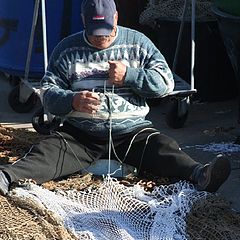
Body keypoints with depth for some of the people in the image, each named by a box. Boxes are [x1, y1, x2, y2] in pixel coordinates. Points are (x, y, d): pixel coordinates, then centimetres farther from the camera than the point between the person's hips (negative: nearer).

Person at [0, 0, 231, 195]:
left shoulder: (138, 43, 6)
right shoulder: (67, 49, 4)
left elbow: (166, 83, 2)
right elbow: (48, 93, 0)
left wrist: (129, 75, -13)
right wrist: (73, 101, -22)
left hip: (132, 131, 0)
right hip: (79, 134, 0)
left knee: (163, 148, -28)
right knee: (47, 151, -26)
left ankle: (199, 175, -52)